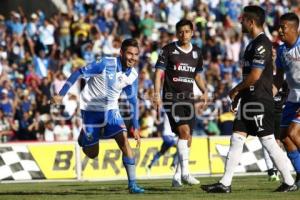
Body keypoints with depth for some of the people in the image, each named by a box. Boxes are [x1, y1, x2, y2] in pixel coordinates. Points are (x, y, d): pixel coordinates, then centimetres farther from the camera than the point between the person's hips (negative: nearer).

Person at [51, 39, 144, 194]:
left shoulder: (132, 75, -6)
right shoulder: (105, 64, -23)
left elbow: (133, 101, 4)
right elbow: (78, 73, -18)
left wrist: (136, 127, 2)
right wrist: (61, 94, -21)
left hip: (111, 110, 4)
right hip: (91, 109, -4)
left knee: (124, 141, -17)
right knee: (92, 153, 1)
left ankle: (132, 184, -14)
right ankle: (83, 138, 38)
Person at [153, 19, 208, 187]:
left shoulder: (197, 52, 13)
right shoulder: (168, 50, -1)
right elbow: (159, 73, -4)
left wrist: (204, 91, 8)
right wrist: (157, 94, -15)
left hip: (188, 99, 6)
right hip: (172, 98, -6)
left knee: (188, 139, 4)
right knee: (184, 131, -22)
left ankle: (177, 177, 13)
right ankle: (185, 173, -23)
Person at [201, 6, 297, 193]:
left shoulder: (262, 44, -16)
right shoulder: (254, 43, 16)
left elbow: (255, 75, -21)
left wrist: (236, 90, -9)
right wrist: (239, 94, 18)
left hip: (260, 101, -10)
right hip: (249, 100, 10)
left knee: (268, 141, -5)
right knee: (237, 139, 6)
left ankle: (290, 182, 4)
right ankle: (225, 183, 6)